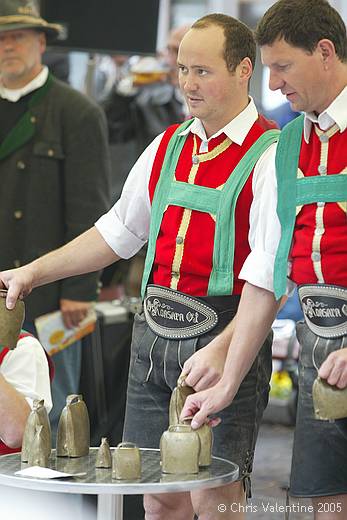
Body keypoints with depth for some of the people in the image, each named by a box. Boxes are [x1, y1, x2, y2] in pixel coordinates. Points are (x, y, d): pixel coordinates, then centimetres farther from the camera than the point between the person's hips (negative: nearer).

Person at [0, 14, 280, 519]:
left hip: (225, 337, -6)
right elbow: (117, 231, 23)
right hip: (154, 334, 6)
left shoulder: (270, 156, -8)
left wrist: (225, 347, -28)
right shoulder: (167, 146, 14)